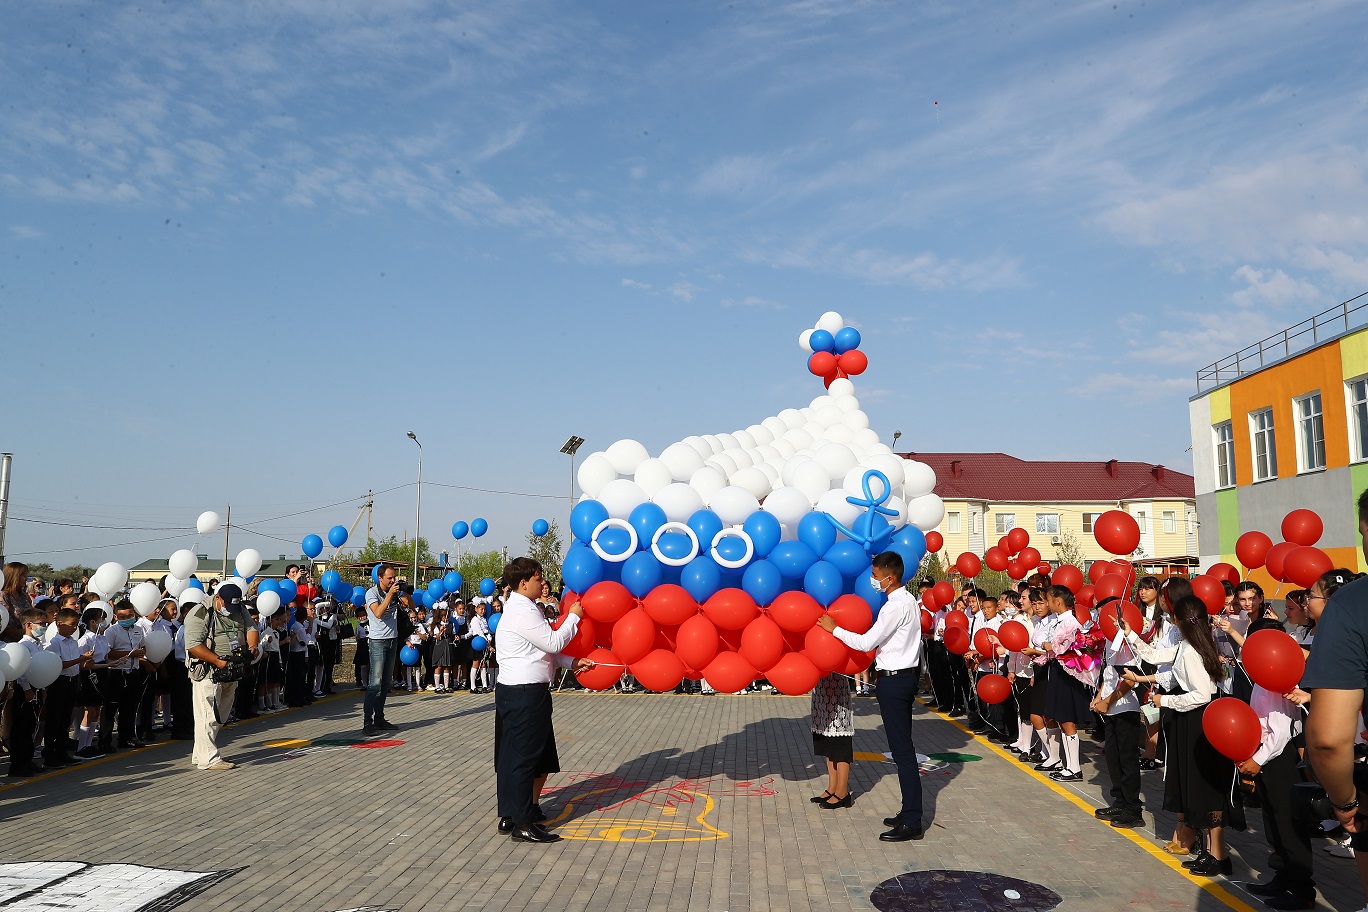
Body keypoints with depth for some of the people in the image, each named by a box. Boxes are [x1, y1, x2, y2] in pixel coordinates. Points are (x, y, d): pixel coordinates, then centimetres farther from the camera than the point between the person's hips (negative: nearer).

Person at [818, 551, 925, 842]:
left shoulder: (897, 606, -19)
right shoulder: (907, 600, 13)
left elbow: (866, 642, -18)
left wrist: (834, 629, -8)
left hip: (894, 680, -10)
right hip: (904, 675, 10)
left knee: (902, 750, -6)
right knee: (903, 748, 14)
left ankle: (911, 823, -1)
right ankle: (910, 812, 22)